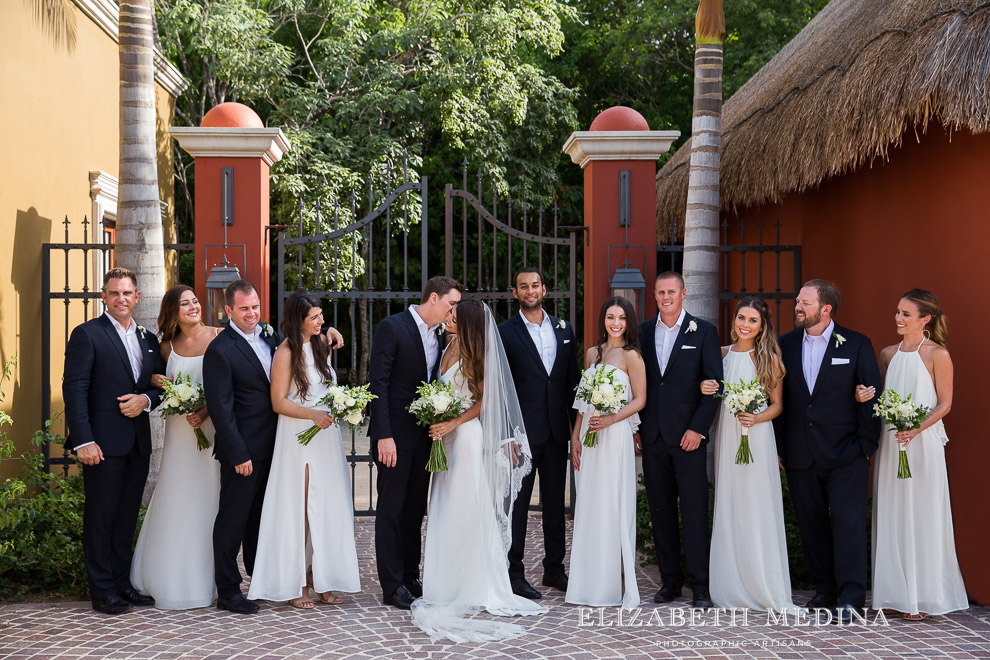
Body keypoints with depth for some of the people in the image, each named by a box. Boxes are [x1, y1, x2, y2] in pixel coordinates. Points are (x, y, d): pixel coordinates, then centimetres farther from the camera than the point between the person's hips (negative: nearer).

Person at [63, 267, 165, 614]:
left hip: (138, 441, 6)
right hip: (104, 442, -6)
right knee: (100, 517, 1)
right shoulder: (87, 334, -4)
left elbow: (161, 386, 18)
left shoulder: (148, 339, 15)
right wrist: (83, 440, -18)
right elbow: (74, 389, -10)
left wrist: (145, 399, -6)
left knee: (127, 516, 12)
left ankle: (123, 583, 21)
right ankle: (102, 591, 9)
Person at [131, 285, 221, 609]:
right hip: (180, 430, 3)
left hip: (214, 426, -2)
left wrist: (207, 411, -16)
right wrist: (158, 382, -4)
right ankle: (176, 580, 14)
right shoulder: (168, 346, 8)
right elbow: (159, 379, 20)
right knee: (177, 501, 3)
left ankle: (208, 579, 13)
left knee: (209, 500, 2)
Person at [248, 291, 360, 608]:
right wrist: (314, 415, -22)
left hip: (327, 435, 7)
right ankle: (294, 584, 5)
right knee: (298, 508, -2)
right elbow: (278, 402, -11)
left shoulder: (321, 344, 11)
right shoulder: (286, 353, -10)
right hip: (298, 438, -7)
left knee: (326, 506, 6)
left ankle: (318, 576, 15)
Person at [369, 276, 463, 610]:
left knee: (415, 510, 13)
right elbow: (378, 383, -15)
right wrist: (383, 436, -20)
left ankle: (410, 578, 23)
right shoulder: (392, 327, -11)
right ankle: (392, 586, 6)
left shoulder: (439, 334, 10)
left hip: (424, 434, 7)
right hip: (395, 434, -7)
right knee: (391, 510, 0)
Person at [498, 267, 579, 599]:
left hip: (556, 430, 5)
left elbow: (573, 379, 13)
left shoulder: (564, 329, 11)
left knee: (555, 500, 12)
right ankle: (515, 572, 8)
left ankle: (554, 568, 22)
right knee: (517, 502, 1)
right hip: (522, 431, -5)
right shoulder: (505, 332, -3)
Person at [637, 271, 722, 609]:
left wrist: (697, 428, -10)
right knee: (661, 511, 8)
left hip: (688, 436, -3)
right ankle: (670, 580, 18)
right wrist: (635, 428, 4)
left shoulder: (703, 332, 0)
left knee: (695, 512, -3)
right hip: (652, 437, 4)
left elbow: (714, 384, -3)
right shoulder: (643, 332, 10)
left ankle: (700, 585, 4)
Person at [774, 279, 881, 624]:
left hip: (845, 453, -3)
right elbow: (778, 398, 9)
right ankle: (825, 589, 20)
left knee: (848, 522, -7)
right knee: (812, 524, 9)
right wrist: (780, 447, 6)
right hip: (800, 455, 4)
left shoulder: (856, 345, -2)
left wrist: (866, 445, -4)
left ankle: (851, 597, -2)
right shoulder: (785, 345, 7)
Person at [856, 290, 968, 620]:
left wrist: (916, 429, -19)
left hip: (922, 442, -5)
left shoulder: (937, 354, -6)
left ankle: (922, 597, 8)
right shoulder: (888, 354, 11)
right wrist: (865, 397, -4)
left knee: (921, 515, -1)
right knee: (891, 515, 7)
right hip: (890, 442, 6)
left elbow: (944, 404, -6)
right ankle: (895, 594, 16)